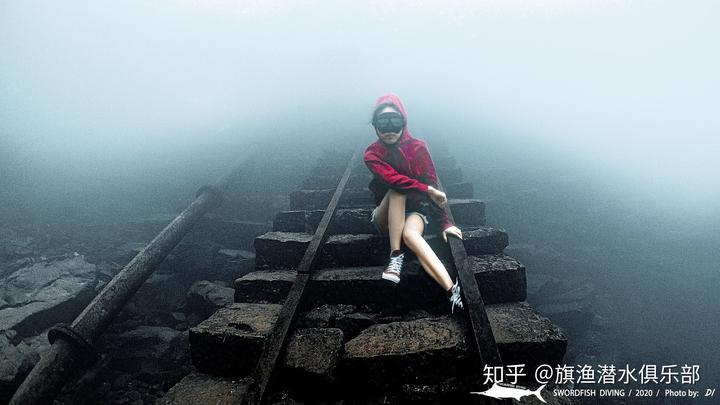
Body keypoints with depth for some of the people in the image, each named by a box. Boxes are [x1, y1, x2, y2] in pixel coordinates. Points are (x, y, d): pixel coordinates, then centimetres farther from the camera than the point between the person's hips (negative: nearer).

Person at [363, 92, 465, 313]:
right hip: (386, 217, 1)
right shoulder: (372, 154, -7)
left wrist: (445, 223, -16)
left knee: (410, 234, -37)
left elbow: (432, 186, -8)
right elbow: (392, 178, -26)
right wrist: (426, 190, -29)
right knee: (397, 190, -33)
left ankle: (453, 290, -53)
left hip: (415, 210, 0)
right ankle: (395, 255, -34)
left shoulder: (418, 147, -4)